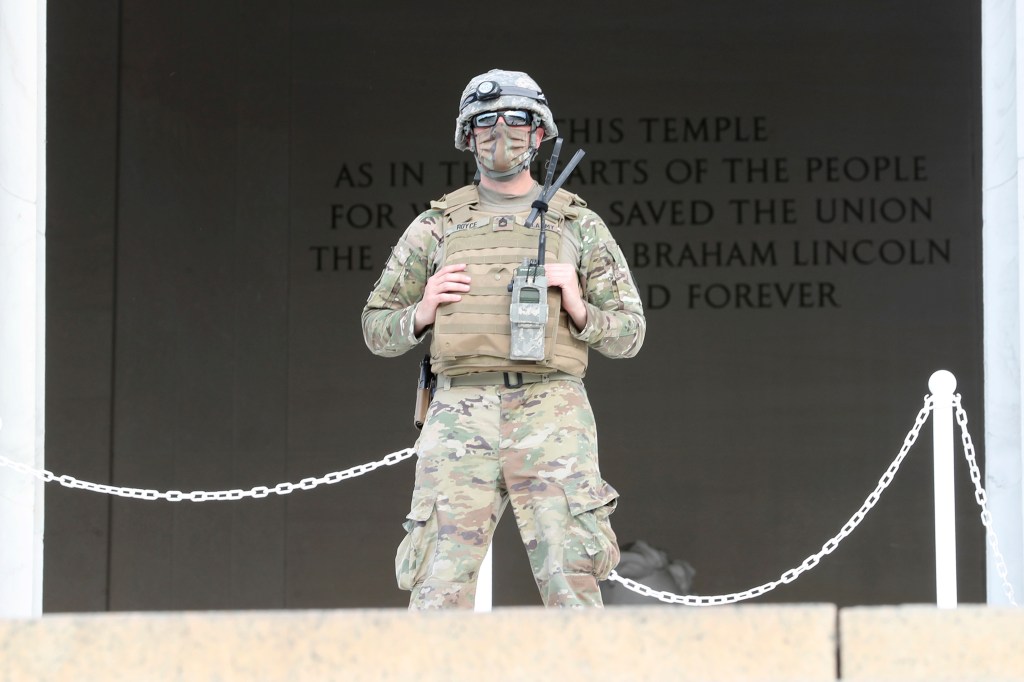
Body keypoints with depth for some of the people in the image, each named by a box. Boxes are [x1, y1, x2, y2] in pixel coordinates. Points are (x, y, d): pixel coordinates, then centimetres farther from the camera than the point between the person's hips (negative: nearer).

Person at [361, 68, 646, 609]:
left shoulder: (580, 225, 13)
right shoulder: (435, 227, 14)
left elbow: (628, 335, 13)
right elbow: (377, 330, 18)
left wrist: (577, 307, -6)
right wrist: (422, 313, -3)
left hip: (552, 418, -1)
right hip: (460, 418, 1)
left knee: (572, 591, -9)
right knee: (440, 593, -6)